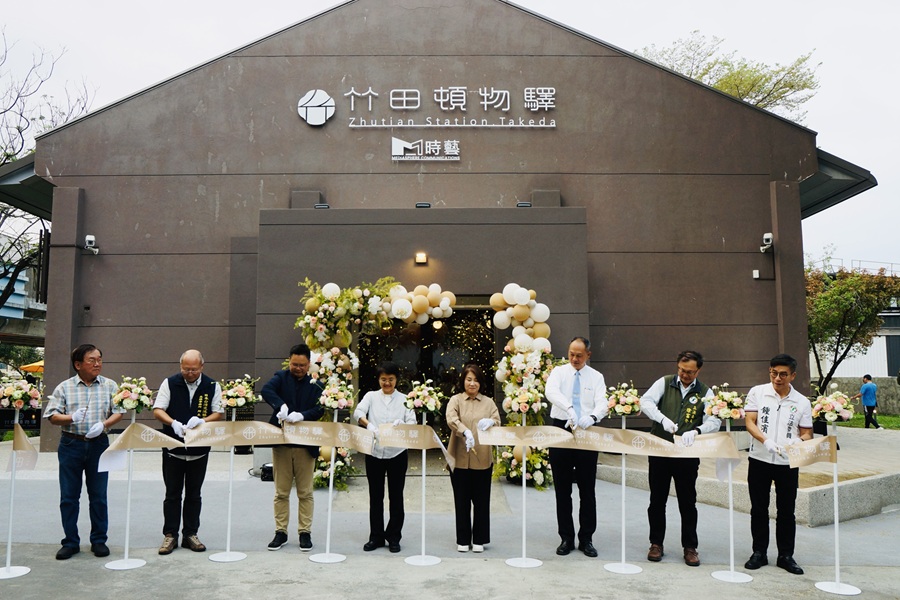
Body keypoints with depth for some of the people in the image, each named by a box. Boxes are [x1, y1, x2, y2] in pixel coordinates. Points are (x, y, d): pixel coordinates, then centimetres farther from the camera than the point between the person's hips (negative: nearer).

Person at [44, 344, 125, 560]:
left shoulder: (110, 386, 5)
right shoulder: (64, 387, 3)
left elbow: (118, 412, 2)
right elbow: (52, 415, 0)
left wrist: (103, 424, -16)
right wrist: (71, 418, -19)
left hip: (99, 444, 0)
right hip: (71, 445, 0)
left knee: (98, 495, 5)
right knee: (69, 496, 5)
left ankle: (99, 540, 16)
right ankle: (70, 542, 17)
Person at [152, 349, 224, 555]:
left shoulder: (212, 386, 0)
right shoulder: (170, 383, -2)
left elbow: (219, 413, 0)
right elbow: (157, 410, -5)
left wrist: (202, 421, -19)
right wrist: (174, 423, -24)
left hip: (199, 450, 1)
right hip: (173, 448, -1)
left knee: (194, 495, 10)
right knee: (172, 494, 6)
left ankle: (190, 534, 19)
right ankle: (170, 535, 15)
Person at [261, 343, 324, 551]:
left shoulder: (315, 384, 3)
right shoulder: (281, 377, 4)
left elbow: (319, 410, -9)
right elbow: (266, 390, -17)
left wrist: (302, 415, -27)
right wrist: (281, 405, -34)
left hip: (305, 444, 0)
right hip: (281, 442, 1)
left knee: (305, 493, 7)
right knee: (281, 492, 9)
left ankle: (305, 532, 16)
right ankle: (281, 532, 19)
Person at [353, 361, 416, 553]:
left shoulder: (404, 399, 6)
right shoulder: (371, 396, 7)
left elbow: (412, 422, -4)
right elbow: (358, 412, -10)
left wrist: (399, 425, -26)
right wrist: (369, 425, -30)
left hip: (397, 453, 0)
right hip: (374, 452, 1)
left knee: (396, 496, 5)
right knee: (375, 496, 8)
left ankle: (394, 537, 16)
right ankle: (376, 537, 18)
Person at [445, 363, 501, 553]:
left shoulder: (488, 402, 10)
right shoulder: (456, 400, 2)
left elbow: (498, 422, 0)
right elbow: (451, 419, -17)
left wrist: (490, 422, -25)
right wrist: (465, 431, -37)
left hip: (482, 459, 1)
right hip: (460, 459, -1)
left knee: (481, 501, 7)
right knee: (462, 501, 6)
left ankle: (479, 539, 19)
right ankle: (463, 540, 18)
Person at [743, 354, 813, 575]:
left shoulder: (802, 402, 3)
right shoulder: (757, 392, 0)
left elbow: (807, 434, 4)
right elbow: (749, 422, -6)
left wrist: (798, 442, -20)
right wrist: (766, 441, -23)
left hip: (788, 463, 1)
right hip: (760, 460, 0)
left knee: (787, 511, 8)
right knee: (758, 509, 7)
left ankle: (786, 555, 20)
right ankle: (759, 553, 19)